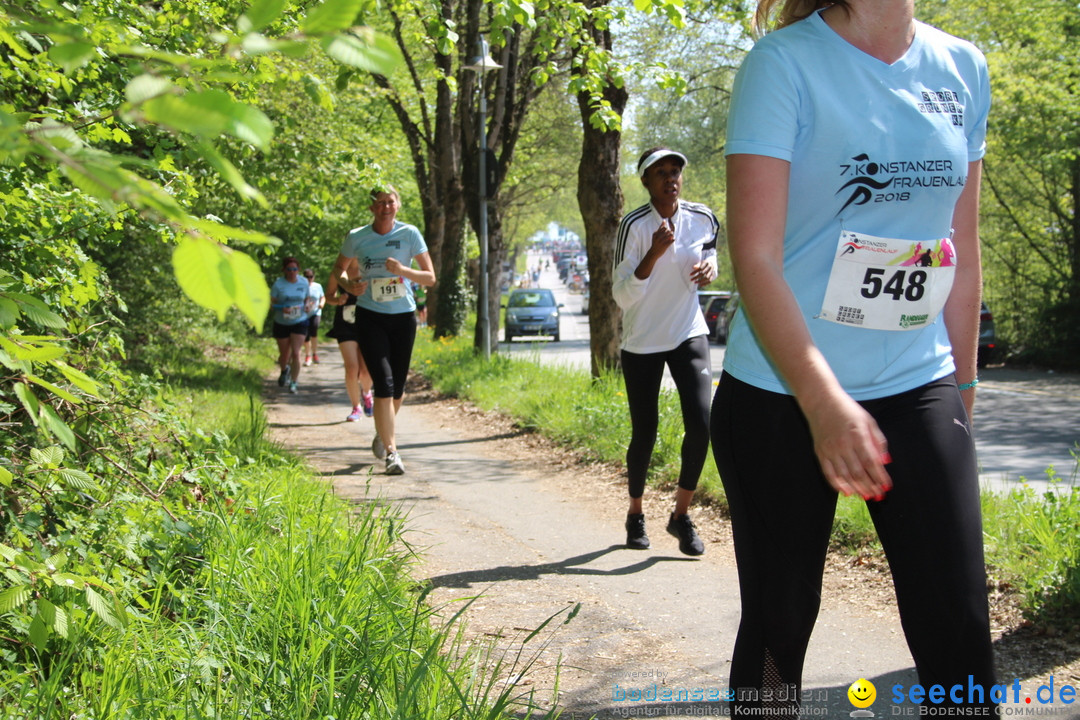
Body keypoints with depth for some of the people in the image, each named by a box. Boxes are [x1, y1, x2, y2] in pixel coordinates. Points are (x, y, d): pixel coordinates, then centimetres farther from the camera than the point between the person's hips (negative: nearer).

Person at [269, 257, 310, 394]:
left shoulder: (304, 282, 0)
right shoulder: (278, 284, -8)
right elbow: (272, 303, -6)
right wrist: (282, 308, -26)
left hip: (299, 322, 0)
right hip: (282, 324, 0)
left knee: (296, 353, -13)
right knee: (284, 354, 12)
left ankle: (293, 383, -5)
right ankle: (284, 371, 46)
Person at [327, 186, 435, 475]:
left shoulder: (409, 234, -3)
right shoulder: (357, 238, -1)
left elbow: (430, 278, -3)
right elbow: (337, 269, 15)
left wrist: (403, 270, -21)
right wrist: (348, 285, -7)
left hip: (403, 317, 1)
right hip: (370, 318, -1)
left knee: (397, 386, 9)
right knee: (384, 383, -14)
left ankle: (384, 432, 38)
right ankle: (391, 452, -12)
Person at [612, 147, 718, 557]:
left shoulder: (703, 219, -3)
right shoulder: (635, 225, -15)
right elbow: (622, 296, -18)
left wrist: (709, 268, -4)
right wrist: (654, 254, -31)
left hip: (689, 335, 3)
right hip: (642, 343, -2)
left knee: (701, 423, -14)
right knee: (644, 435, 4)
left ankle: (681, 515, 4)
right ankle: (635, 514, 29)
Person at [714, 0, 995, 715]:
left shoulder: (963, 69, 6)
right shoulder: (785, 62, -9)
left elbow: (963, 254, 13)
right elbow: (755, 257, -16)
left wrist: (963, 389, 14)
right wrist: (825, 405, -25)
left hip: (919, 388, 4)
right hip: (782, 396, -3)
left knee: (960, 634, -1)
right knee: (779, 622, 8)